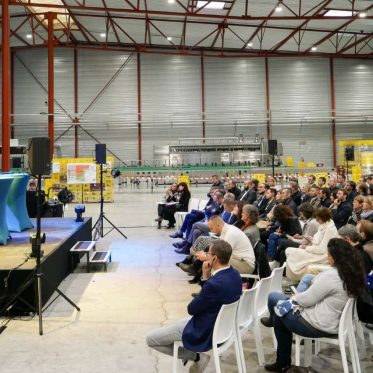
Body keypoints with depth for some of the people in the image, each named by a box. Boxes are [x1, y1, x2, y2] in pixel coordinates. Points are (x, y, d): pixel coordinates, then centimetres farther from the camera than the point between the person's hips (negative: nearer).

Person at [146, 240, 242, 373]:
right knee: (180, 322, 34)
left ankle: (196, 356, 3)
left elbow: (191, 309, -18)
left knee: (150, 338, 2)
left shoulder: (215, 284, -34)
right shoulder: (235, 274, -5)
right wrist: (206, 278, -10)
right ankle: (195, 357, 19)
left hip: (206, 332, -9)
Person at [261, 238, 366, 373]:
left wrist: (293, 297, 0)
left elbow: (307, 300, -19)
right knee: (280, 319, 23)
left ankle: (272, 319, 40)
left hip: (316, 325, -9)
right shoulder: (353, 275, -1)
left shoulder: (331, 275, -28)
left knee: (274, 297, 6)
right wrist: (315, 284, 5)